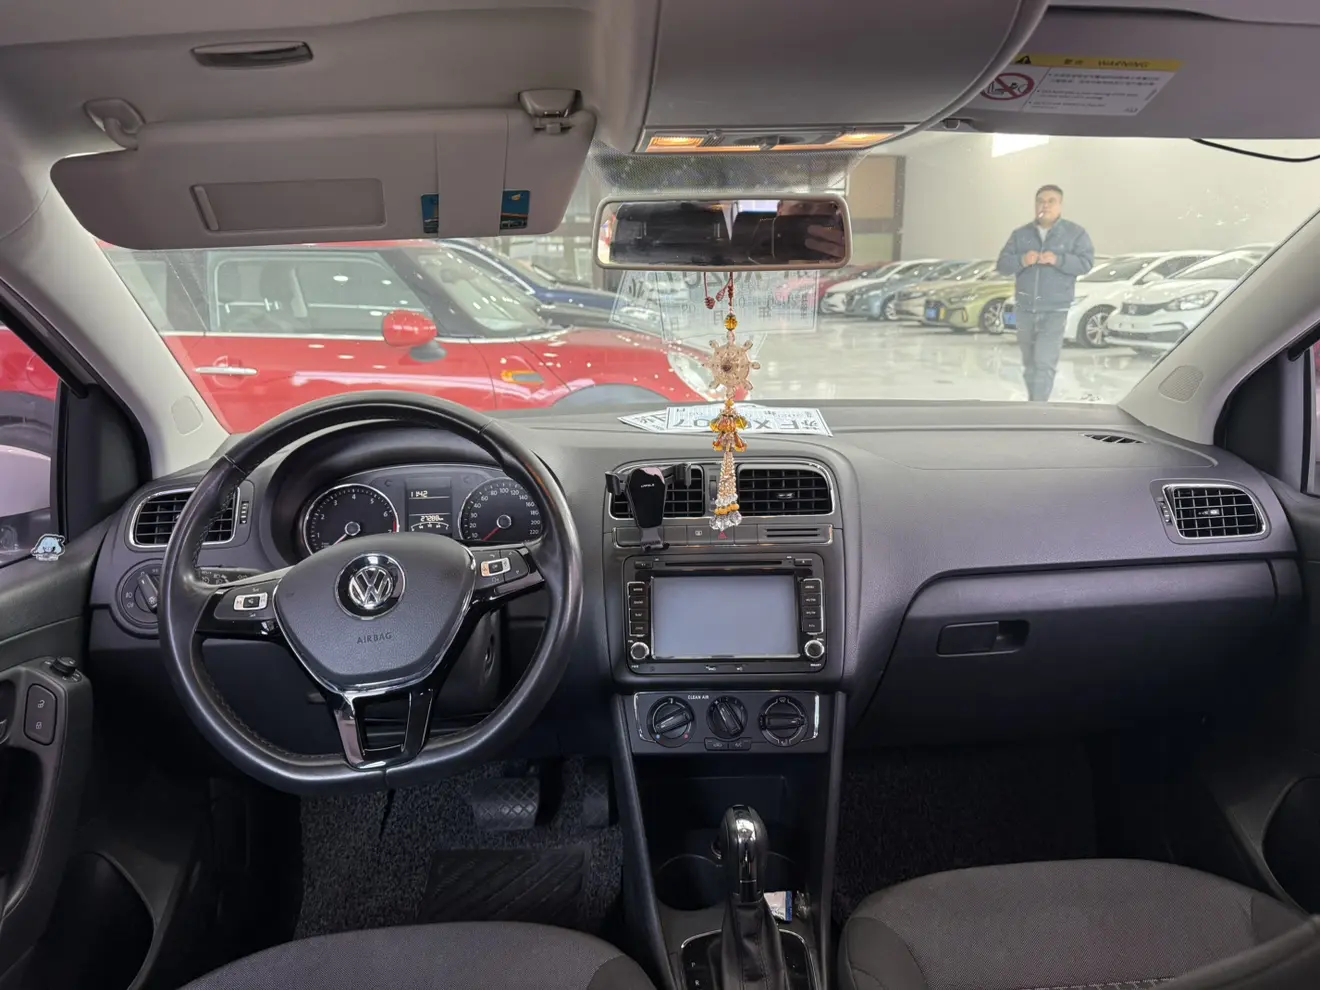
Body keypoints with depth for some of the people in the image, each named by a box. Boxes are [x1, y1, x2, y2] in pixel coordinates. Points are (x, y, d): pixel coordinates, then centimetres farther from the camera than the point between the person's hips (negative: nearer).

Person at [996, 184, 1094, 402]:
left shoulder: (1075, 233, 0)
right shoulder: (1020, 234, 8)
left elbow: (1086, 263, -9)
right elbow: (1002, 265, 1)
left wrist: (1058, 260, -25)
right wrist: (1021, 261, -20)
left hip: (1055, 310, -4)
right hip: (1025, 310, 4)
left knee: (1044, 363, -14)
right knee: (1029, 363, 14)